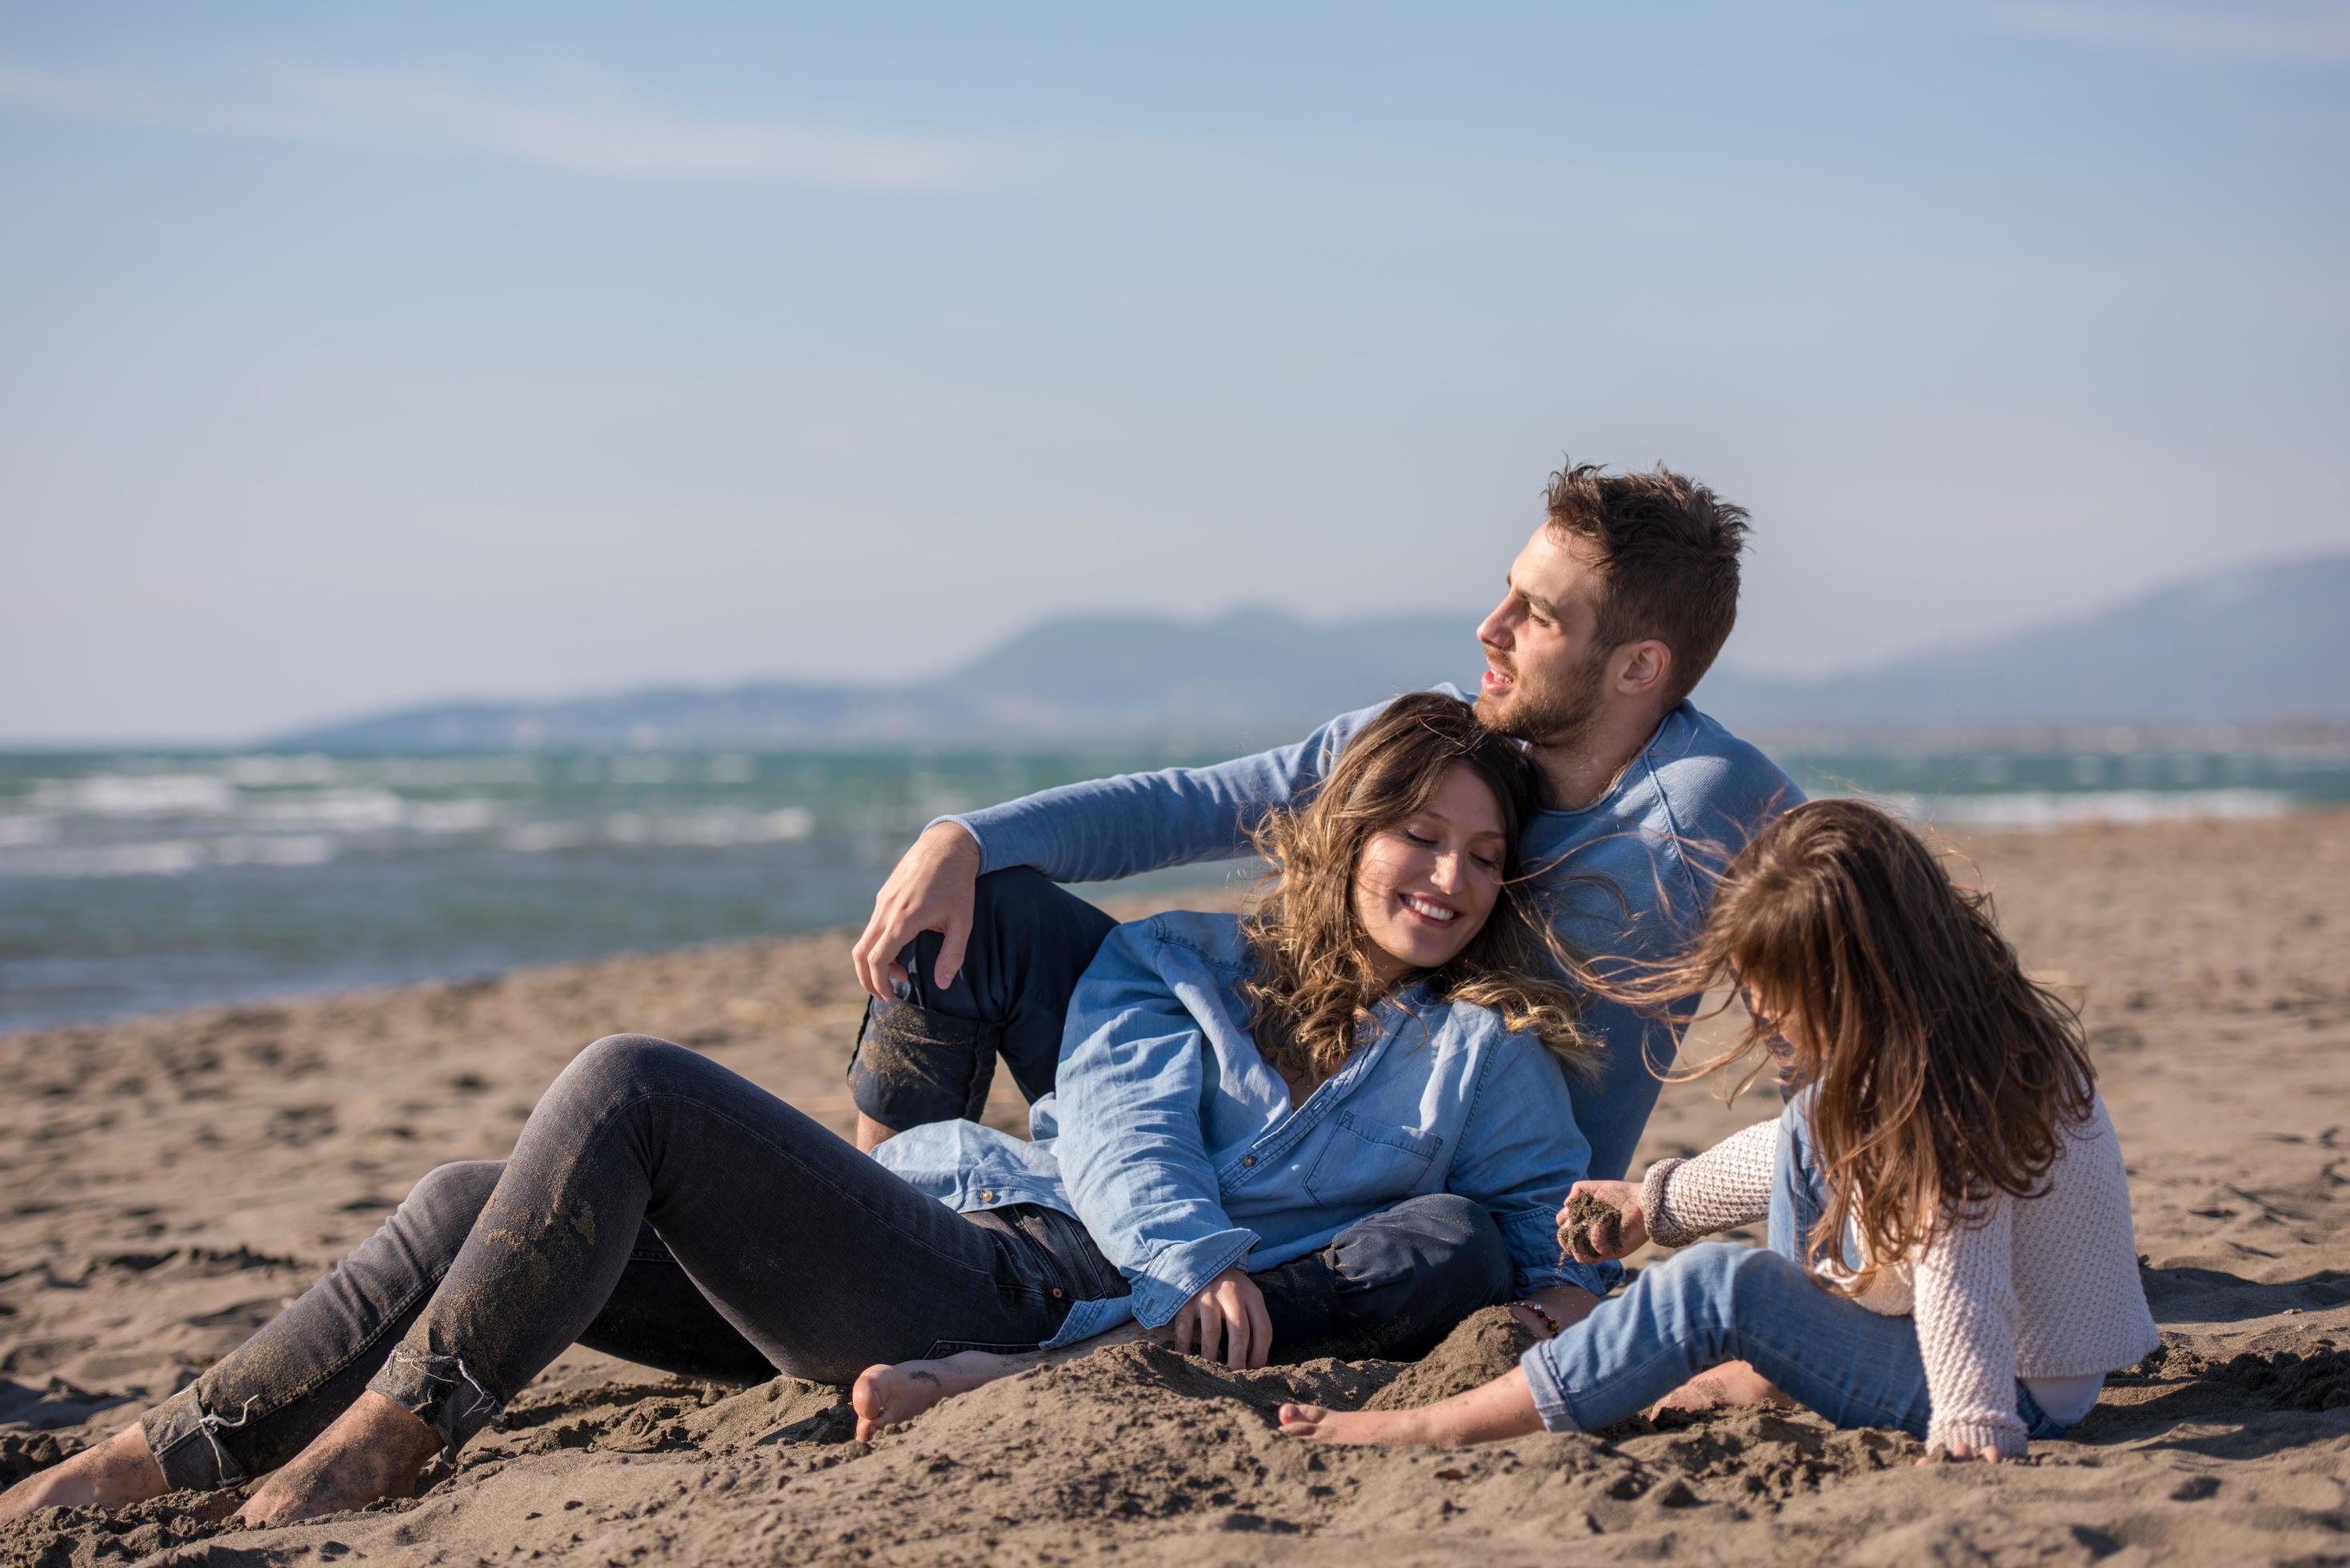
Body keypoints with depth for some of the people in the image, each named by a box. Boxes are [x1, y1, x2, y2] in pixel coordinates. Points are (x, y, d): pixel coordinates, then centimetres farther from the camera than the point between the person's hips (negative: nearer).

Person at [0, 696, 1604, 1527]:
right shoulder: (1177, 966, 20)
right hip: (953, 1228, 5)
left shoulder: (1485, 1057, 12)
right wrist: (1192, 1255, -17)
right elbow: (1117, 1134, 5)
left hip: (1042, 1310, -5)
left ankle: (380, 1442, -19)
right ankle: (137, 1462, -7)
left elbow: (1569, 1243, 8)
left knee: (631, 1086, -23)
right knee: (471, 1207, -8)